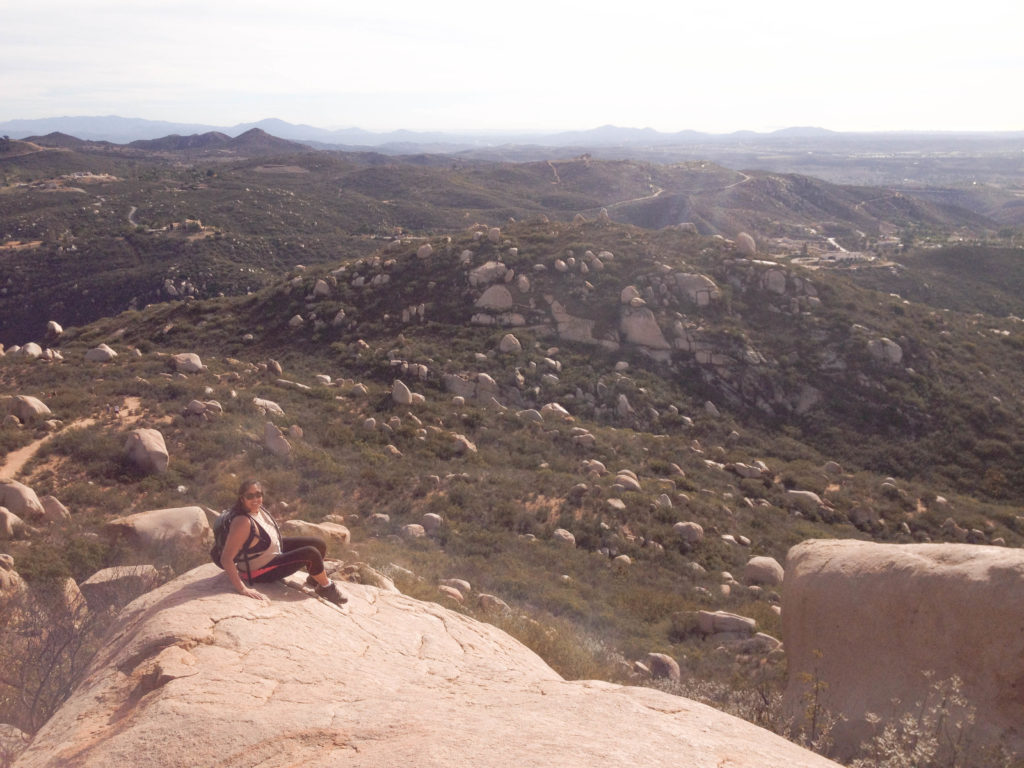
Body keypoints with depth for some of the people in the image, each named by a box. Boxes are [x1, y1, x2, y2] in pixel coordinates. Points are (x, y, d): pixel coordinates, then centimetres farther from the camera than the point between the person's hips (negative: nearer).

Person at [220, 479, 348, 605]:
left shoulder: (257, 508, -10)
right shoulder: (242, 522, -35)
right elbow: (226, 559, -36)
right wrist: (243, 589, -37)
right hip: (259, 572, -8)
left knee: (320, 545, 5)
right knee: (311, 554, -17)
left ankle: (314, 579, 33)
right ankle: (327, 587, 9)